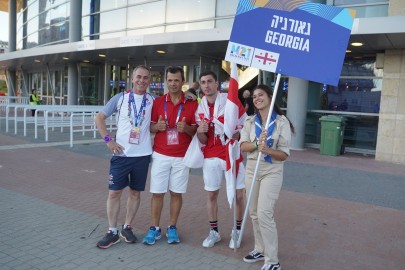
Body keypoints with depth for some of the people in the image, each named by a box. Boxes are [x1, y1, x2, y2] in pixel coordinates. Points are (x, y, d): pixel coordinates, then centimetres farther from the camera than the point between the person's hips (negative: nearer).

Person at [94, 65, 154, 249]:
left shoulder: (153, 101, 3)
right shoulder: (120, 98, 1)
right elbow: (99, 118, 5)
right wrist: (108, 139, -4)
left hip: (142, 154, 1)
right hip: (121, 153, -1)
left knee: (135, 192, 10)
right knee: (114, 192, 2)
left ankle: (127, 228, 26)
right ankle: (112, 232, 15)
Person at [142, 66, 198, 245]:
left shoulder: (192, 104, 0)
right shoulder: (158, 102, 3)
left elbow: (196, 130, 2)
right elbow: (151, 127, 8)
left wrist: (186, 128, -19)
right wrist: (157, 126, -14)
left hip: (182, 157, 0)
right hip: (160, 155, 1)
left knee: (177, 193, 7)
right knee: (157, 193, 4)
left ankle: (172, 228, 21)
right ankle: (155, 228, 18)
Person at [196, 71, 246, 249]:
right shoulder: (200, 109, 6)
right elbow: (203, 140, 7)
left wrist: (238, 133, -17)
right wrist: (200, 131, -15)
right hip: (211, 157, 3)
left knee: (238, 195, 3)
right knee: (211, 194, 9)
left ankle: (237, 231, 22)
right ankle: (214, 232, 24)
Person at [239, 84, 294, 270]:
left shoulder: (281, 121, -8)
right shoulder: (250, 121, 6)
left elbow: (284, 154, -10)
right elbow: (242, 146, -5)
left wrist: (267, 149, -28)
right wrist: (257, 144, -25)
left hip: (272, 172, -5)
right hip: (251, 170, 5)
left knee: (264, 214, -11)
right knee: (254, 213, 12)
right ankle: (260, 249, 30)